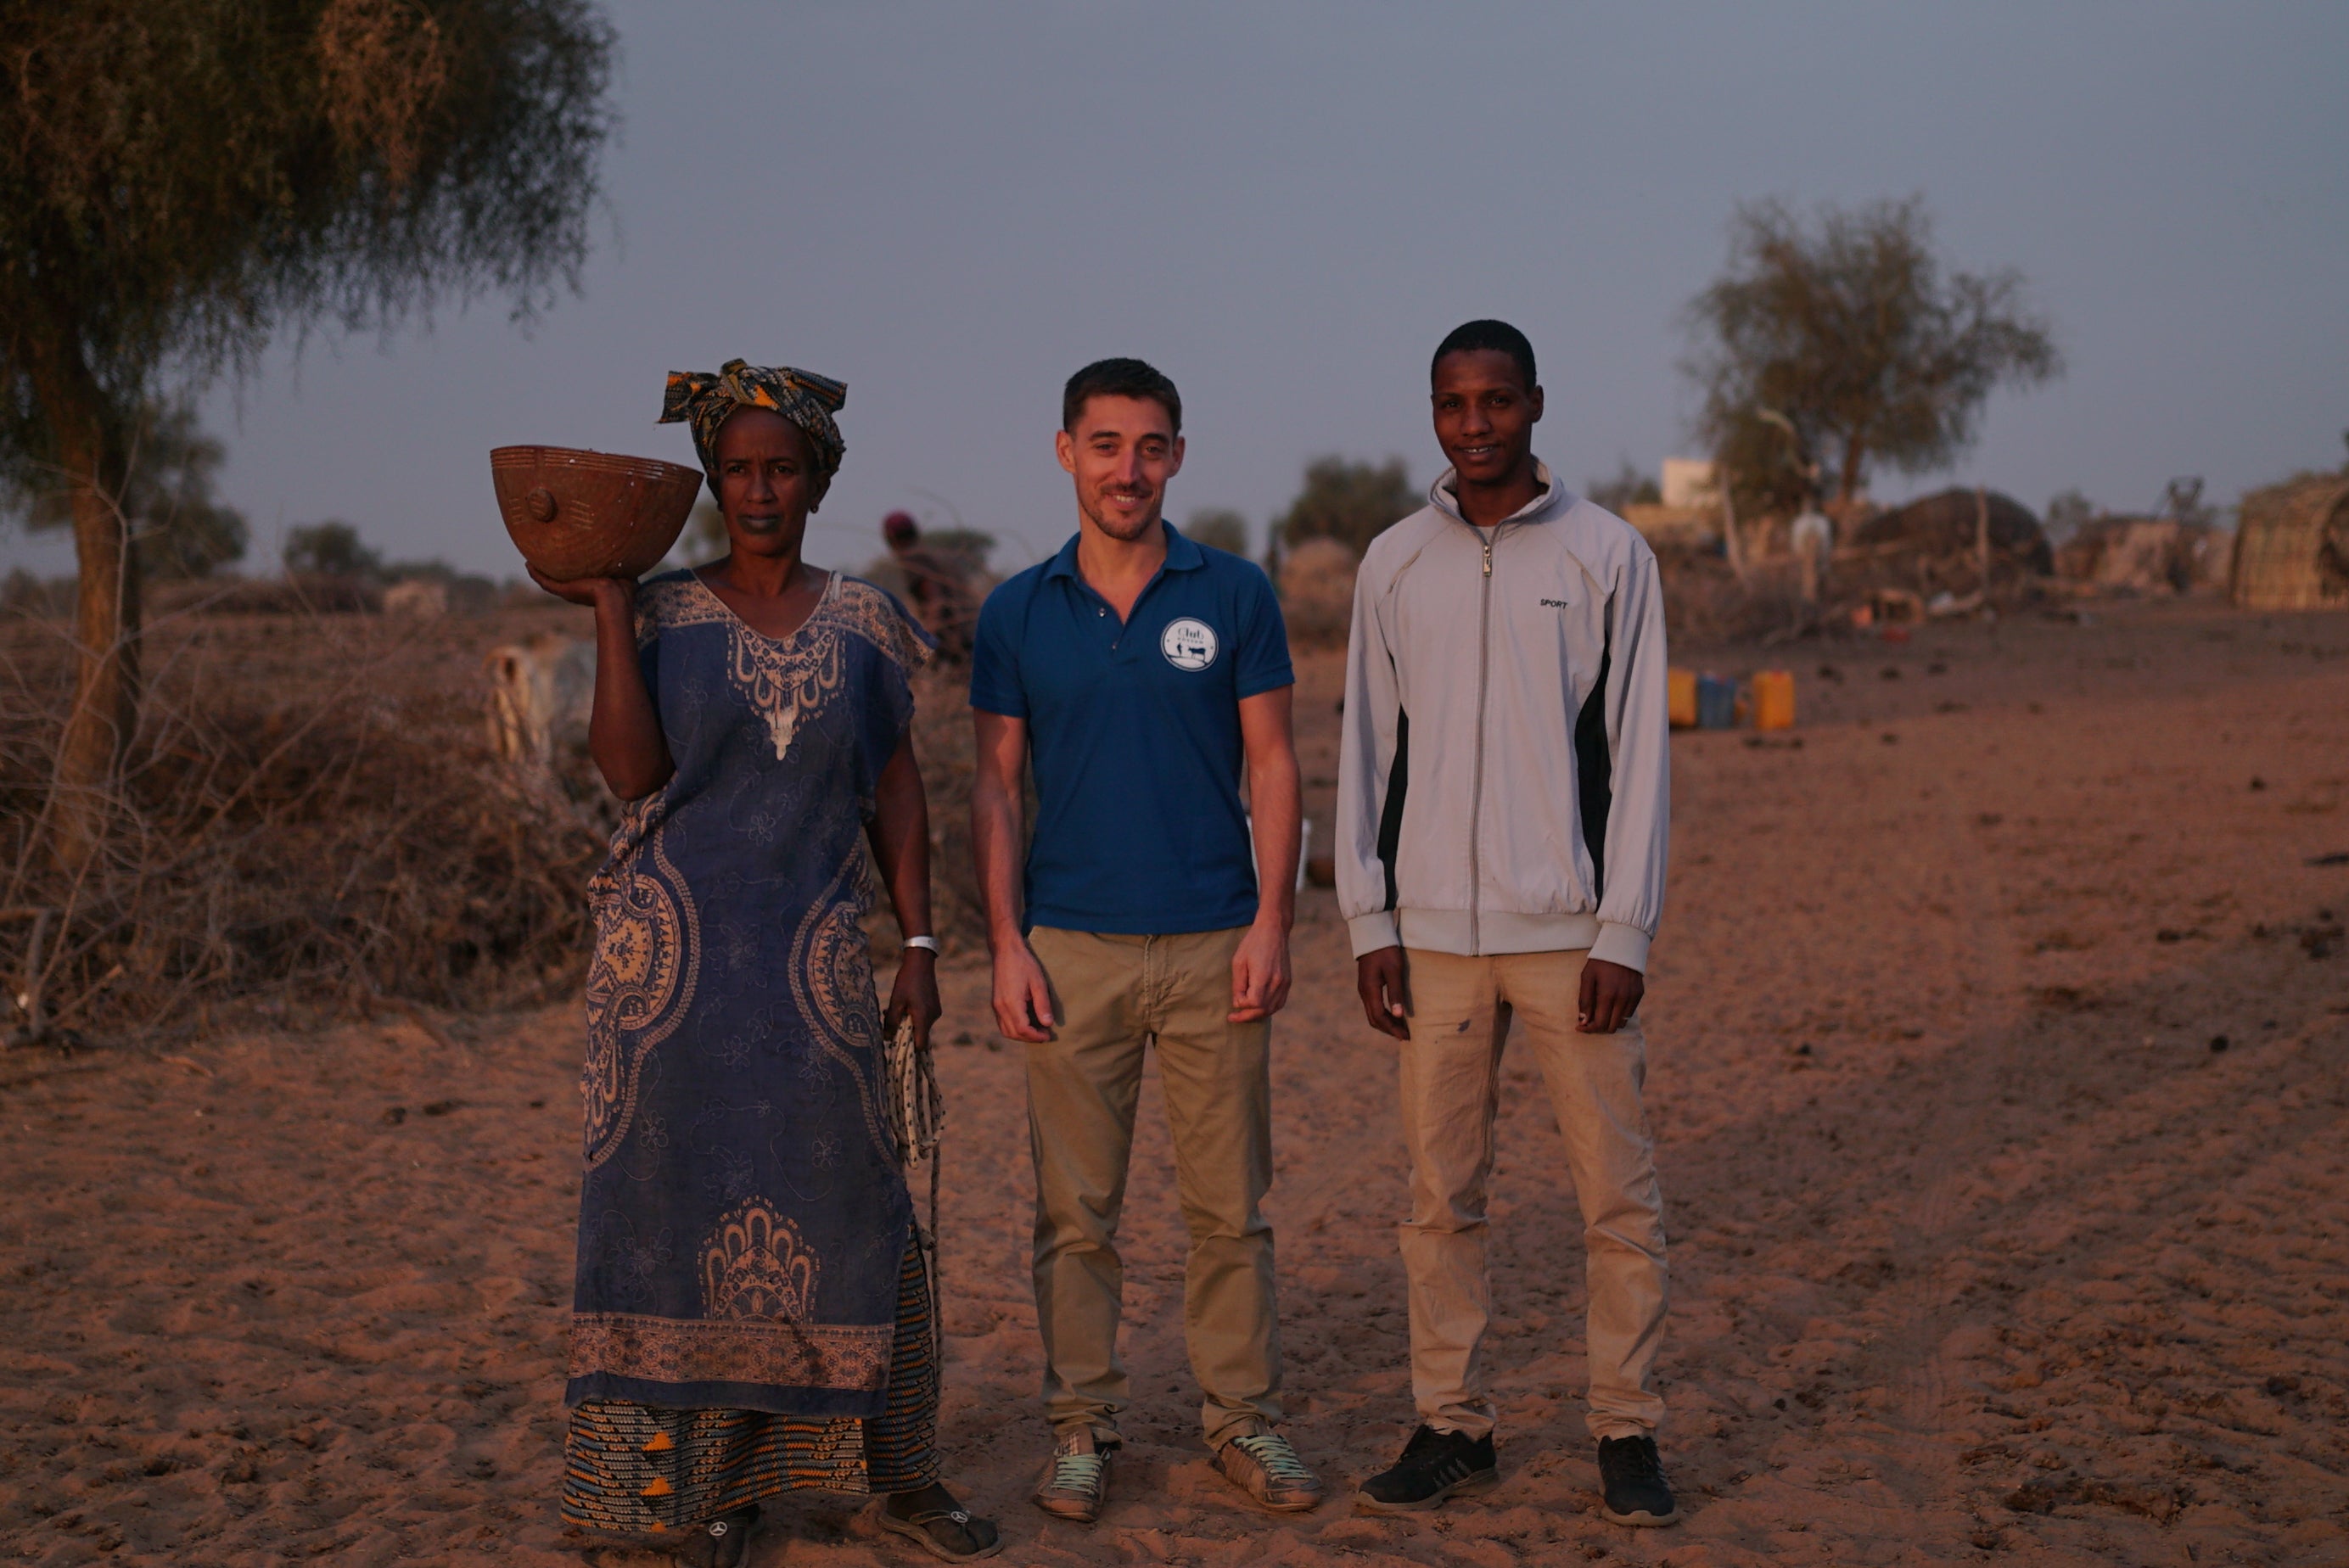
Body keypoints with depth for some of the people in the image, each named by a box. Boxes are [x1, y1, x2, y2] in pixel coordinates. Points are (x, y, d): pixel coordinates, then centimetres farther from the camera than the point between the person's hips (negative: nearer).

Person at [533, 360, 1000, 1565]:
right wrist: (608, 605, -11)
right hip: (675, 948, -1)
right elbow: (633, 772, -11)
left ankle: (897, 1468, 16)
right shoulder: (665, 615, 2)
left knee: (846, 1201, 2)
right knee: (685, 1203, 3)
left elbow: (896, 790, 9)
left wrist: (917, 944, 3)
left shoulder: (861, 622, 7)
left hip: (814, 957, 1)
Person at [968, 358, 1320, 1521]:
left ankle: (1241, 1416, 18)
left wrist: (1271, 923, -6)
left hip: (1215, 944, 0)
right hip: (1074, 946, 0)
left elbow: (1271, 765, 3)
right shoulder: (1018, 613, 5)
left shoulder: (1234, 595, 3)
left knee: (1230, 1204, 5)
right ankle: (1083, 1425, 17)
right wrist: (1006, 946, -2)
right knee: (1075, 1208, 5)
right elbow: (995, 784, 6)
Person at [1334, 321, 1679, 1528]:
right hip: (1433, 930, 2)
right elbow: (1367, 750, 9)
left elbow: (1637, 751, -1)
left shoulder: (1607, 554, 1)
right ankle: (1452, 1426, 18)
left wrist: (1624, 932, -8)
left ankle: (1625, 1430, 14)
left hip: (1568, 928, -2)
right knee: (1440, 1195, 7)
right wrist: (1369, 923, 1)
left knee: (1616, 1193, 1)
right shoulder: (1393, 564, 8)